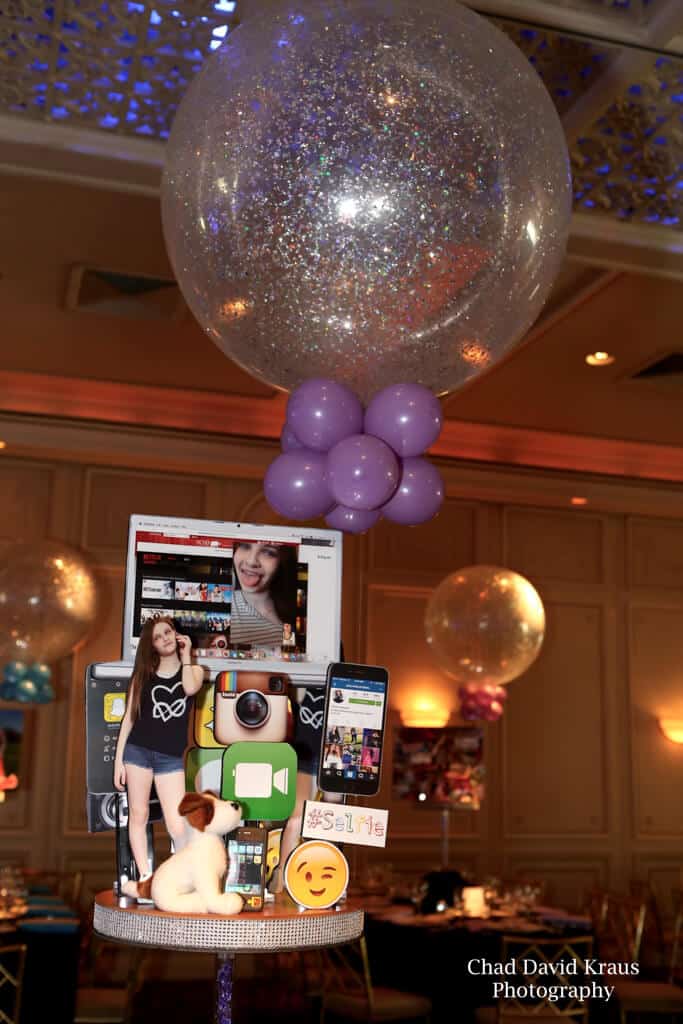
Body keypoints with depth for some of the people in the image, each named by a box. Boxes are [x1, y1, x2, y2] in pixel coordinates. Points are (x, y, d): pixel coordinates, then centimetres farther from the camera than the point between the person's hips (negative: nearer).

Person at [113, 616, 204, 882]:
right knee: (138, 815, 2)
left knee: (177, 825, -7)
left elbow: (190, 689, -16)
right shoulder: (143, 674, 9)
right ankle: (145, 877, 10)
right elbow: (129, 717, 6)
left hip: (171, 757, -1)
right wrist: (118, 759, 0)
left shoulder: (193, 670, 9)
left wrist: (185, 655, -3)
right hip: (138, 751, 1)